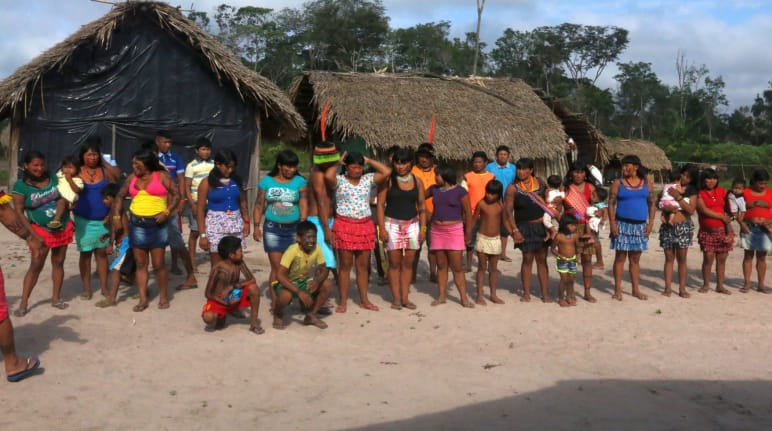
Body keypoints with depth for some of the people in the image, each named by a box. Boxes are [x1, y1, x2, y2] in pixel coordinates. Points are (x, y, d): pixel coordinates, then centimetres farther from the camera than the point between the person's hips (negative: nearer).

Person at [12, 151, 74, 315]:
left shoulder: (53, 178, -1)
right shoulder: (20, 186, -11)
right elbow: (19, 212, -11)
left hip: (63, 228, 4)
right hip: (41, 230, -4)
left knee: (58, 263, 10)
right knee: (36, 266, -3)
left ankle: (56, 298, 21)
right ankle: (23, 303, 7)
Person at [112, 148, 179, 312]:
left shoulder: (161, 176, -2)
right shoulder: (132, 178, 10)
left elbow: (176, 194, -6)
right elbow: (120, 196, 17)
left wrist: (166, 212, -17)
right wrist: (116, 216, 6)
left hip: (157, 224, -4)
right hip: (136, 224, 4)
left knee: (158, 264, 0)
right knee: (140, 264, 7)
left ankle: (163, 297, 15)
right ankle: (143, 299, 12)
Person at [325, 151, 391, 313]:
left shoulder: (368, 179, 6)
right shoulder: (339, 180, -4)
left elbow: (387, 172, -6)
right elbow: (328, 176, -26)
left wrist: (369, 160, 2)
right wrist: (338, 163, -7)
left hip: (365, 226, 3)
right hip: (344, 225, -3)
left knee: (363, 265, 10)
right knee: (345, 265, 2)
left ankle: (364, 300, 20)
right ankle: (343, 301, 11)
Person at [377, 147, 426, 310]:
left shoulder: (417, 181, 6)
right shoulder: (388, 180, -3)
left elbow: (422, 206, 10)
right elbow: (380, 204, -4)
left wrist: (423, 228, 3)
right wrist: (381, 228, -11)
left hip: (412, 224, 3)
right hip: (392, 224, -3)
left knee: (408, 262, 5)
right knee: (394, 262, 0)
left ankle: (405, 297, 13)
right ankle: (396, 298, 8)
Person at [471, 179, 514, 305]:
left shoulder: (500, 205, -2)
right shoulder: (481, 204, -8)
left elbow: (505, 221, 8)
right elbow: (474, 219, -3)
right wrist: (468, 234, -8)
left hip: (495, 239, 3)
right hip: (482, 238, -2)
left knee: (493, 268, 11)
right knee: (482, 267, 2)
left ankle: (493, 294, 20)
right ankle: (480, 295, 8)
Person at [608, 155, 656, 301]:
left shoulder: (646, 184, 7)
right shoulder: (618, 183, 0)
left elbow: (652, 203, 8)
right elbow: (611, 203, -3)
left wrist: (650, 223, -1)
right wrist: (612, 223, -12)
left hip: (640, 225, 3)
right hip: (622, 224, -2)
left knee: (635, 258, 10)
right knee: (620, 257, 0)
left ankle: (636, 289, 17)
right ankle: (617, 289, 6)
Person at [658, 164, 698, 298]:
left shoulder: (692, 191, 3)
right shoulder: (670, 186, 7)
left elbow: (691, 210, -8)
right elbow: (660, 203, 8)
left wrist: (678, 197, -14)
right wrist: (666, 208, -12)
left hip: (683, 227, -1)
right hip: (667, 226, 1)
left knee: (682, 258, 1)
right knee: (669, 258, 4)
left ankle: (682, 288, 6)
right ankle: (667, 287, 6)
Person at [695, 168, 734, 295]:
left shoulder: (722, 191, 8)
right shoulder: (699, 194, -2)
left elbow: (728, 210, 7)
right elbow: (705, 211, -12)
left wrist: (729, 231, -1)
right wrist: (722, 217, -8)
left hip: (723, 230, 3)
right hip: (707, 231, -3)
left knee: (722, 259, 5)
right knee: (708, 258, -5)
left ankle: (720, 285, 15)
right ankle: (706, 284, 10)